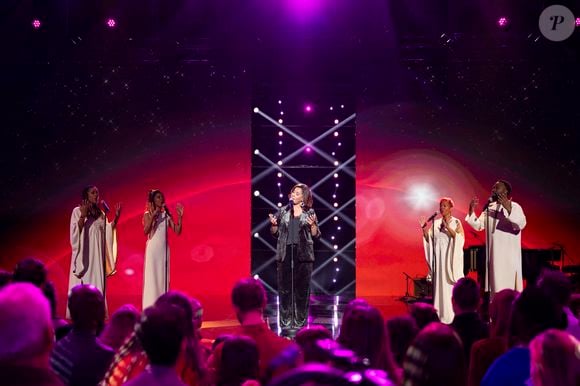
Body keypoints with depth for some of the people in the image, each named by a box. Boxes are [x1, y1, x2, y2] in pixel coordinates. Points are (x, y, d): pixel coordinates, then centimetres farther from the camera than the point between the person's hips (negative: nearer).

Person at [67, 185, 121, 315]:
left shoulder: (101, 213, 13)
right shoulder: (77, 211, -1)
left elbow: (108, 231, 11)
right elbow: (75, 231, -9)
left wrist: (116, 218, 1)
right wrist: (83, 216, -21)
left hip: (97, 253, 5)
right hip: (84, 252, -4)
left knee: (97, 281, 1)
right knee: (82, 283, -5)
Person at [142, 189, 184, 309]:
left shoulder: (166, 215, 10)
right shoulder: (148, 214, -1)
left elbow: (177, 231, 4)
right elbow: (145, 231, -16)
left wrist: (180, 217, -7)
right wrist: (153, 216, -22)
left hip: (164, 249, 4)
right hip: (152, 249, -4)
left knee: (163, 277, 4)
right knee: (152, 277, -5)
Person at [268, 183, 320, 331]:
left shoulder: (309, 212, 5)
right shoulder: (283, 211, 10)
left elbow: (316, 234, 4)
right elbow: (275, 233, 14)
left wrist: (313, 224, -14)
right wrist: (273, 224, -6)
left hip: (303, 253, -1)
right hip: (285, 252, 1)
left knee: (302, 287, 0)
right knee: (285, 287, 0)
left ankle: (300, 320, 8)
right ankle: (285, 321, 4)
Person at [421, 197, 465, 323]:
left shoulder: (456, 222, 0)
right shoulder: (436, 223, 12)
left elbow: (460, 239, -13)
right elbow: (429, 240, 10)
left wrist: (448, 228, -23)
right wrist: (425, 230, -7)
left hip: (451, 258, -4)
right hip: (438, 259, 4)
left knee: (450, 286, -6)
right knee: (439, 285, 3)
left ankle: (452, 315, -3)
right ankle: (441, 315, 7)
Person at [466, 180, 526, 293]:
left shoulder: (514, 207, -5)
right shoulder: (490, 208, 12)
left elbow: (521, 224, -21)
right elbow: (478, 225, 9)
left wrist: (508, 209, -33)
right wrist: (471, 209, -4)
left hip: (509, 254, -6)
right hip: (493, 253, 6)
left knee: (508, 284, -9)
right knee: (496, 283, 5)